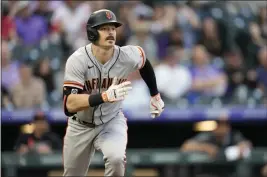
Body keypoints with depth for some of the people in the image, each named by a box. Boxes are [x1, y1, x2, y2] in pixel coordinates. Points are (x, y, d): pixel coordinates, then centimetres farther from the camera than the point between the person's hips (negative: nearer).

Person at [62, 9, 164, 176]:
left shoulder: (128, 57, -19)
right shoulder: (77, 60, -26)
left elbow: (144, 62, 9)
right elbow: (69, 105, -35)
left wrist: (155, 95, 16)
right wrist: (105, 96, -48)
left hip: (112, 121, 0)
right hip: (80, 126, 0)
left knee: (116, 159, -31)